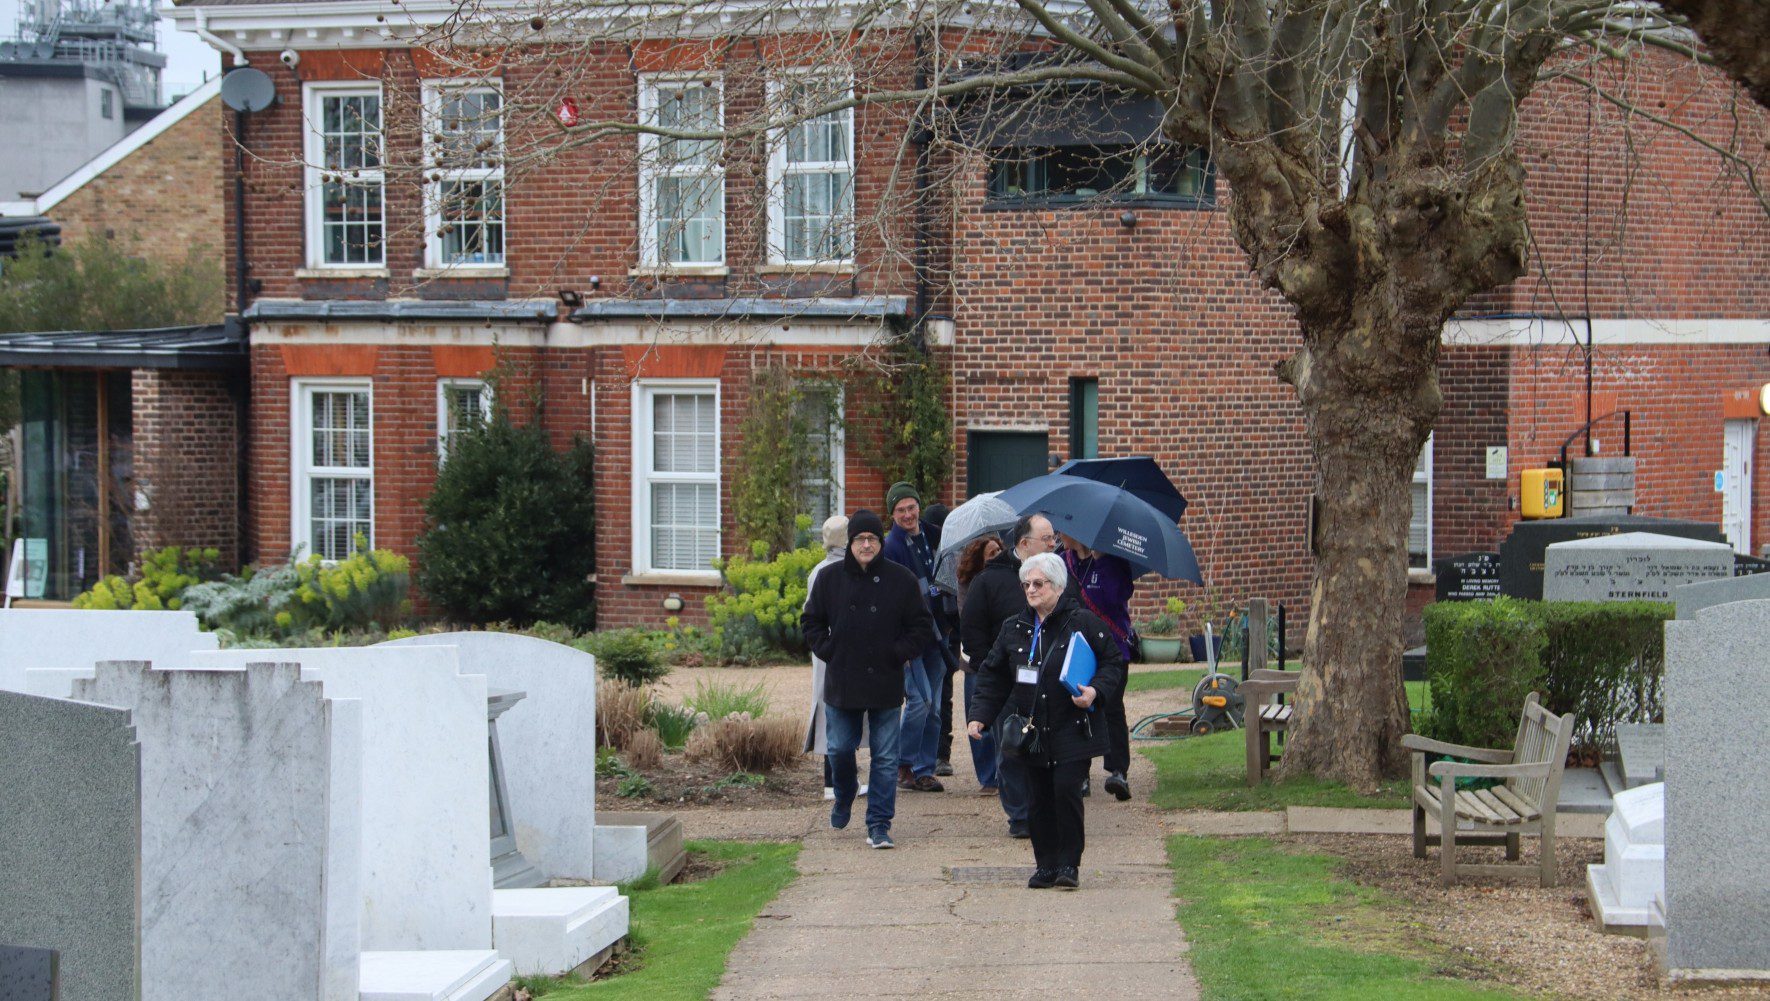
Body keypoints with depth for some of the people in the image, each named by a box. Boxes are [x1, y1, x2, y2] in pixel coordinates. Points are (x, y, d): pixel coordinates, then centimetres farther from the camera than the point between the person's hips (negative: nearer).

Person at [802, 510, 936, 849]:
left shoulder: (901, 580, -1)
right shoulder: (830, 579, 3)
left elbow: (922, 627, 5)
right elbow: (811, 622, 12)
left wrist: (898, 653, -5)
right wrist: (829, 651, 0)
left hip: (886, 685, -1)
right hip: (841, 685, 1)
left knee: (885, 758, -1)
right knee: (840, 750, 9)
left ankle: (879, 825, 4)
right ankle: (844, 798, 38)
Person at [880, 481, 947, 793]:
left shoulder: (929, 535, 9)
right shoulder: (892, 546, -11)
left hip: (932, 632, 7)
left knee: (933, 707, 7)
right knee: (920, 699, -14)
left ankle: (924, 770, 13)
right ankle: (904, 765, -1)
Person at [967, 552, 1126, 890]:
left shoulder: (1083, 622, -2)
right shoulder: (1014, 629, 11)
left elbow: (1113, 663, 2)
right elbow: (992, 676, 15)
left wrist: (1096, 691, -15)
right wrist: (979, 715, 4)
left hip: (1071, 730, -4)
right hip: (1030, 731, 4)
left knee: (1067, 790, -13)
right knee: (1038, 798, 5)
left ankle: (1069, 863, -2)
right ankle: (1045, 864, 15)